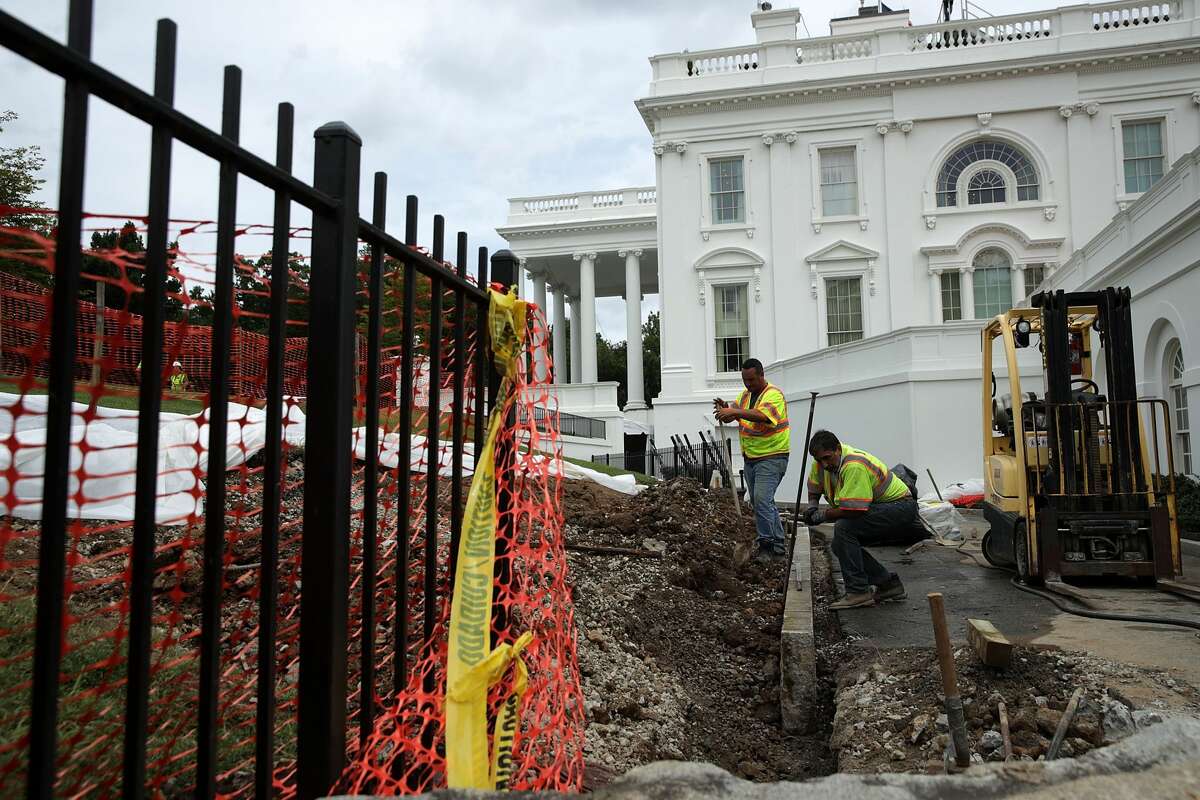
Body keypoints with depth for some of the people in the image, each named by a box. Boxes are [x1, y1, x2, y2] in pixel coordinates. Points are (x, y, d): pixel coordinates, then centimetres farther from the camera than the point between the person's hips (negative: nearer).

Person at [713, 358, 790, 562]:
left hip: (771, 457, -9)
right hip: (750, 458, 9)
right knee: (760, 502, 12)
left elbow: (762, 415, -34)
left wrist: (734, 411, -42)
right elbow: (730, 416, 2)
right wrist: (724, 409, -20)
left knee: (762, 499, -19)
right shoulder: (745, 394, 11)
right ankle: (778, 544, 22)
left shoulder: (773, 394, -15)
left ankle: (766, 545, -10)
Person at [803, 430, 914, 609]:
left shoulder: (854, 465, -31)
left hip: (900, 506, -10)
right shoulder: (823, 459, -4)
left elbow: (853, 509, -35)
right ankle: (888, 584, 11)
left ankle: (858, 593, -21)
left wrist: (823, 516, -20)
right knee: (840, 545, 1)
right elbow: (814, 486, 17)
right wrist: (812, 505, -2)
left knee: (844, 528, -27)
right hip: (877, 509, 10)